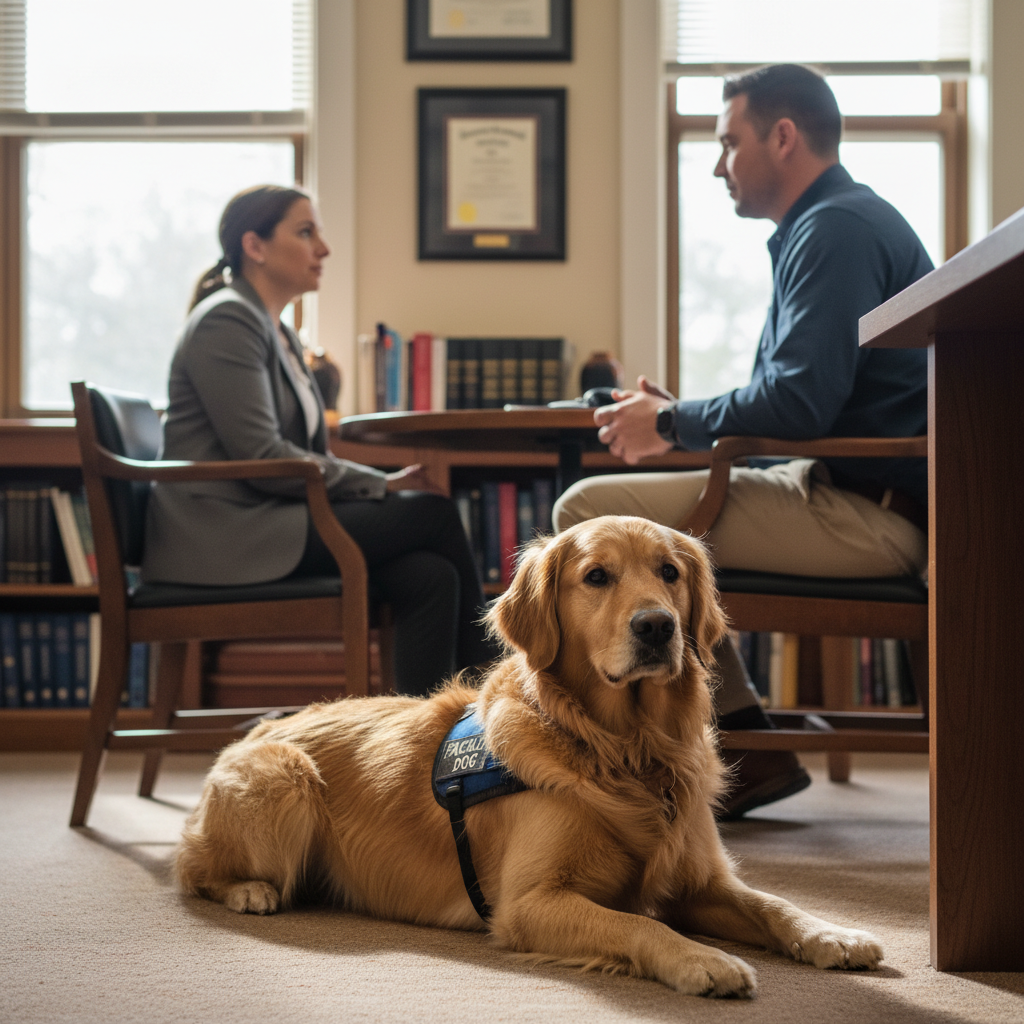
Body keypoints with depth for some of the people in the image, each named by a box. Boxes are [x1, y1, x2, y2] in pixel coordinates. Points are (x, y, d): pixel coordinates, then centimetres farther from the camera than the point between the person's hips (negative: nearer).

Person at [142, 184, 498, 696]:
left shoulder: (278, 332, 21)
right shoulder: (226, 320, -9)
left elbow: (307, 457, 20)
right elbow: (260, 457, -18)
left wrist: (386, 483, 1)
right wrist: (383, 485, -14)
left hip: (264, 525, 9)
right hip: (224, 533, -9)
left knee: (430, 575, -15)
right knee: (435, 513, -12)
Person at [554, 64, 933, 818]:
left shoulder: (835, 231, -14)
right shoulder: (843, 222, 20)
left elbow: (798, 401, -24)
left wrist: (671, 424, -8)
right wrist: (678, 420, 13)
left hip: (865, 513, -11)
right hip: (864, 495, 11)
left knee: (588, 511, -13)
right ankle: (742, 746, 15)